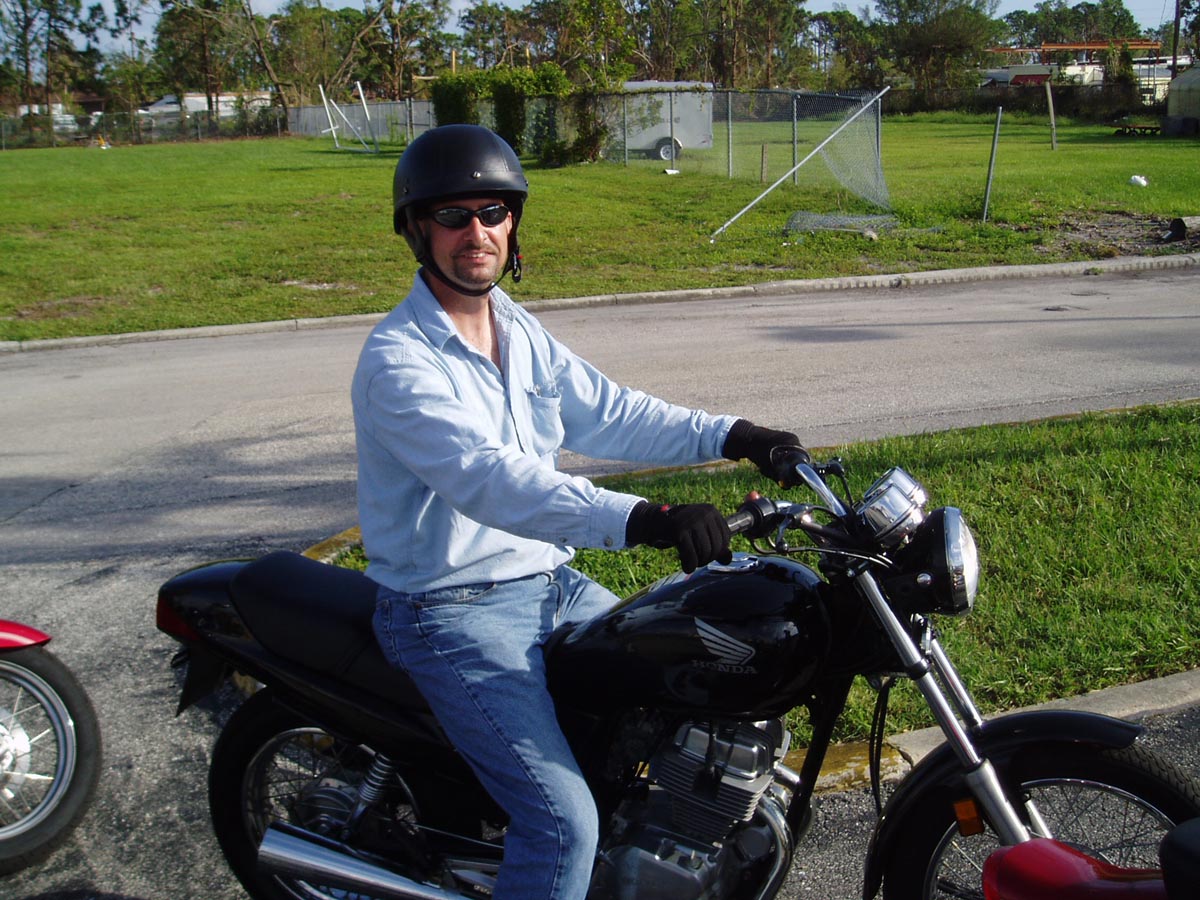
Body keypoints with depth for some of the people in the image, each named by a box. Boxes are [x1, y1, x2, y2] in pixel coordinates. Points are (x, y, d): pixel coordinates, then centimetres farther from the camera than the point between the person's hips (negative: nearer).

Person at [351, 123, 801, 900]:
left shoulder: (520, 332, 9)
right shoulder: (397, 361, -19)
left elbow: (606, 412, 8)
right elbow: (487, 478, -34)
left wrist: (727, 436, -6)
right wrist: (640, 519, -46)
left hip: (551, 581, 9)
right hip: (453, 609, -8)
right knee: (564, 822, -20)